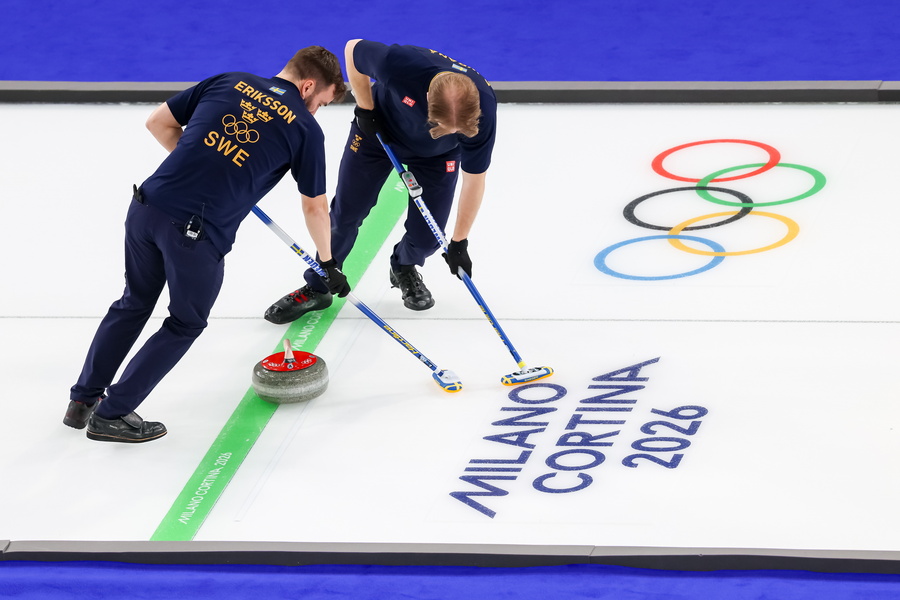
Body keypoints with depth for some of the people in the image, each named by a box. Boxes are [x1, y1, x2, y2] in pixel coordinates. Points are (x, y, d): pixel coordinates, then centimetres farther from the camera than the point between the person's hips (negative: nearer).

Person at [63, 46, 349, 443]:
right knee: (185, 324, 18)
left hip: (147, 205, 5)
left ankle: (83, 400, 33)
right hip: (198, 234, -5)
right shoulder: (305, 128, 4)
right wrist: (328, 264, 27)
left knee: (133, 303, 26)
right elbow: (315, 207, 13)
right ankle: (112, 414, 17)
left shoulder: (228, 82, 15)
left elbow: (158, 123, 17)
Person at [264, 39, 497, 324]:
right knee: (346, 212, 1)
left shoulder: (483, 111, -37)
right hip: (381, 129, 0)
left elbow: (474, 179, -23)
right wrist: (365, 109, -17)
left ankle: (404, 269, 30)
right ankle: (317, 289, 22)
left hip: (437, 154, 1)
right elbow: (352, 49, -20)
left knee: (427, 236, -6)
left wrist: (459, 242, -18)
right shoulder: (400, 63, -43)